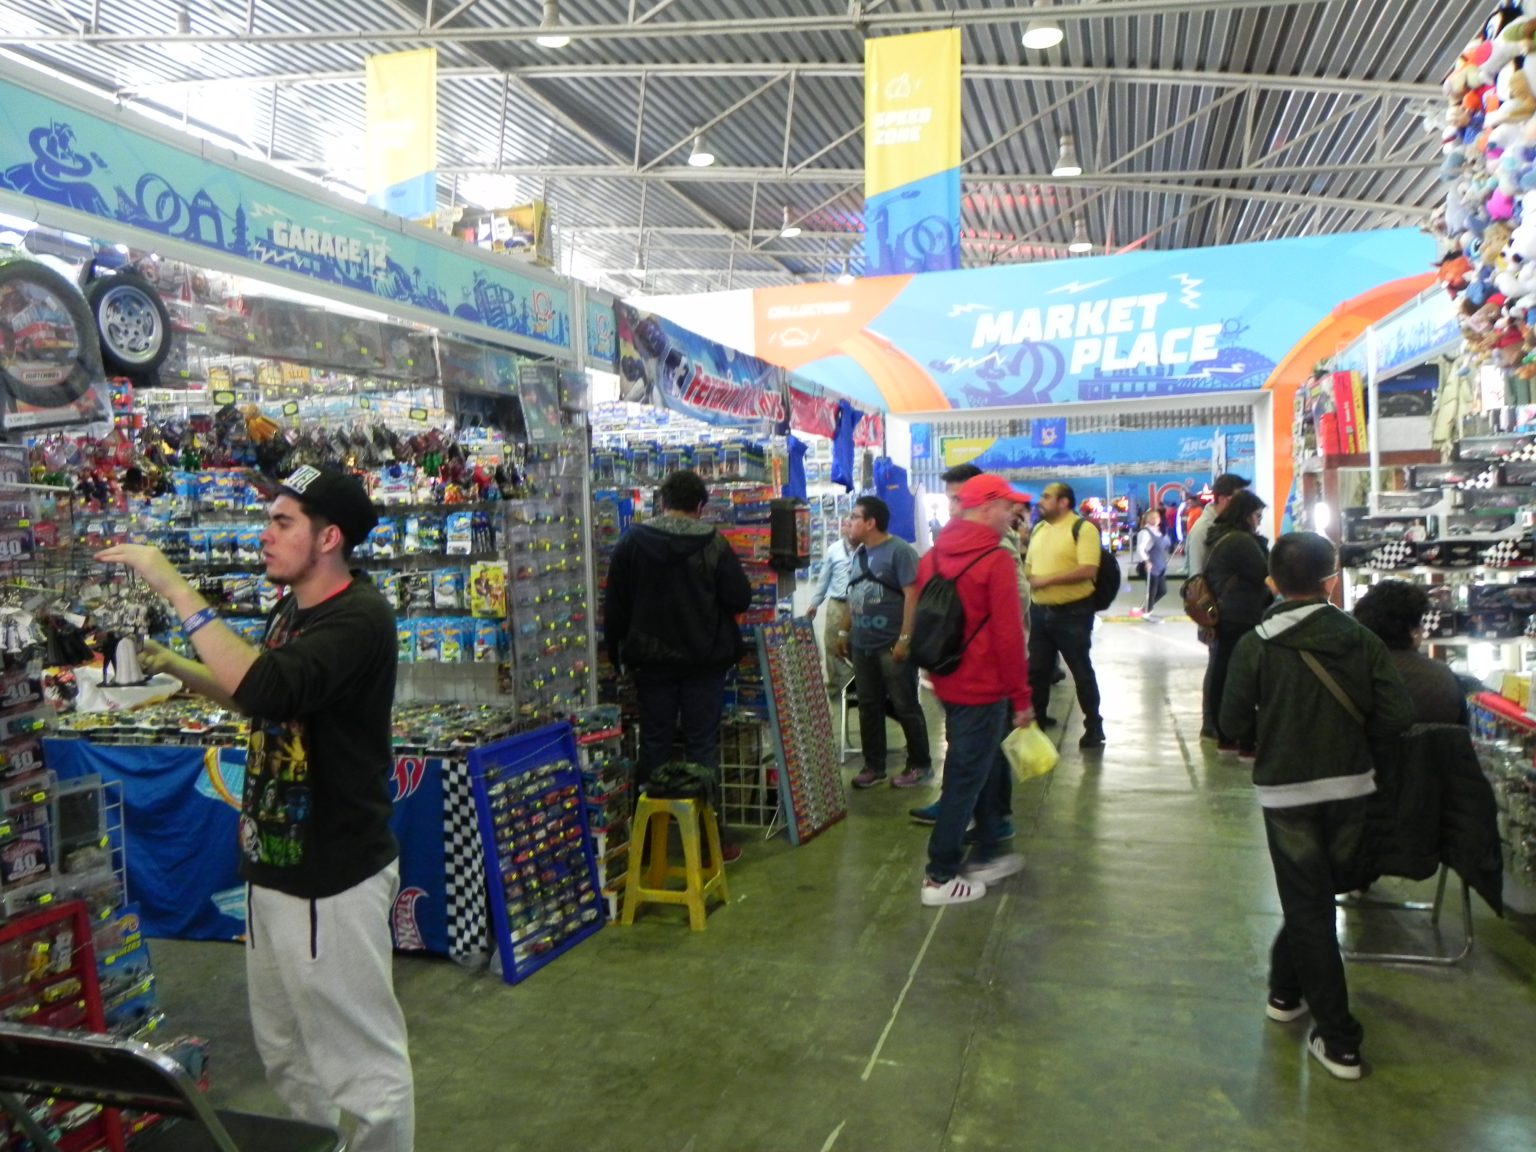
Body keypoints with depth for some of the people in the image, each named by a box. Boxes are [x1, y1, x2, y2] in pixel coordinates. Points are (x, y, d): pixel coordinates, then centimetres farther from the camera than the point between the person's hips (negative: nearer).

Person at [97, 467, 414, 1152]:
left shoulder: (358, 618, -21)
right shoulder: (289, 611, 9)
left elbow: (266, 688, -36)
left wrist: (175, 589, -29)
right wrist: (176, 667, 10)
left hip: (332, 878, -9)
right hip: (272, 865, 10)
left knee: (363, 1062, 5)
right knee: (284, 1050, 24)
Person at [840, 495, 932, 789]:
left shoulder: (899, 551, -11)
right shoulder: (859, 554, 13)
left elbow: (912, 595, -17)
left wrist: (905, 638, -22)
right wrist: (847, 633, 17)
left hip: (892, 645, -7)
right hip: (862, 645, 7)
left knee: (905, 707, 2)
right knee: (868, 707, 12)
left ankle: (920, 765, 15)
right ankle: (873, 765, 22)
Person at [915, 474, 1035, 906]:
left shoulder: (933, 556, 6)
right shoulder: (996, 559, -17)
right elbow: (1008, 635, -18)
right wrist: (1022, 696, -11)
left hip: (948, 686, 8)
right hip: (984, 689, -8)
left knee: (984, 766, 22)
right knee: (965, 779, 2)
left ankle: (987, 855, 33)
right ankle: (940, 878, 10)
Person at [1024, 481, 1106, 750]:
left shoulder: (1083, 528, -12)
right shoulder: (1038, 529, 11)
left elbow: (1088, 570, -22)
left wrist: (1048, 579, -21)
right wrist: (1029, 577, 1)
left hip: (1072, 612, -7)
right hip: (1040, 611, 7)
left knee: (1081, 670, 3)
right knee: (1037, 669, 14)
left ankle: (1094, 725, 16)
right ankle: (1036, 717, 29)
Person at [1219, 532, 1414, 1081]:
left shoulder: (1256, 645, -12)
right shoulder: (1361, 639, -6)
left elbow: (1234, 723, -10)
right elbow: (1397, 714, -9)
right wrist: (1351, 739, 10)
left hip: (1285, 792, -3)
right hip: (1350, 788, 3)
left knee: (1308, 908, 6)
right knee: (1319, 895, 21)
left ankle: (1337, 1039, 9)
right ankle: (1285, 988, 37)